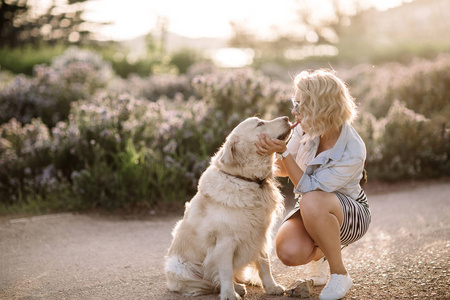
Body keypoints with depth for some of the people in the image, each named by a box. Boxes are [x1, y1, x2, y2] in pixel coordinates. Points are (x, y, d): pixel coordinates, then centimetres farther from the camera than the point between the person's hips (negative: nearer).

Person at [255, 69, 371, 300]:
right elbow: (283, 170, 1)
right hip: (310, 211, 5)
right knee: (289, 252, -26)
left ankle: (339, 274, -16)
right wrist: (270, 153, -21)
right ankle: (319, 254, 13)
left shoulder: (353, 152, -30)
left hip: (351, 214, -4)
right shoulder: (306, 128, -13)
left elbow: (309, 188, -27)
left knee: (312, 202, -39)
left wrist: (283, 152, -35)